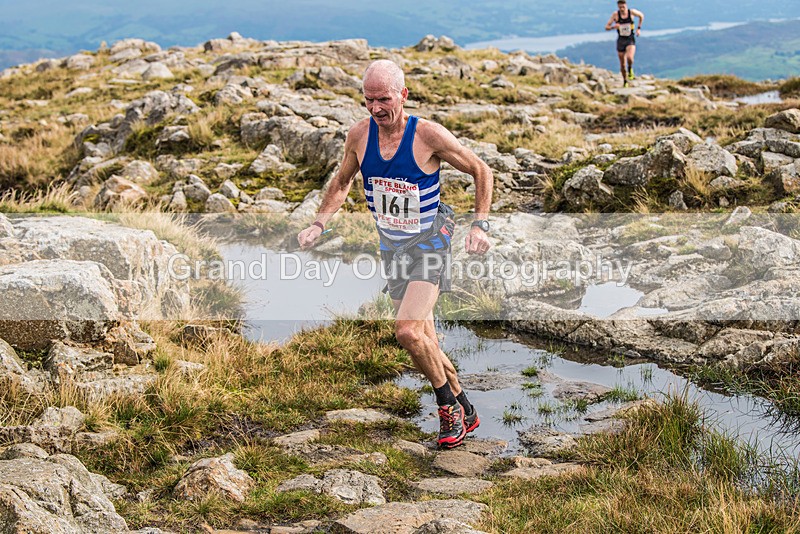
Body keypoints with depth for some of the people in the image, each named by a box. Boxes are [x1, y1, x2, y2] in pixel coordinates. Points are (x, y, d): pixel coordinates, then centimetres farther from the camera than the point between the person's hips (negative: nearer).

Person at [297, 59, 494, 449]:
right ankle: (464, 412, 27)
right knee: (423, 342, 9)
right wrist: (319, 223, 1)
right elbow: (342, 183, 15)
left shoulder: (428, 135, -17)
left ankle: (449, 406, 1)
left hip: (429, 243, -5)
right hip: (392, 248, 6)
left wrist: (480, 225, -14)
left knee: (408, 332, -21)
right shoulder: (359, 135, -4)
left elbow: (481, 171, -5)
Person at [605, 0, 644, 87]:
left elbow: (641, 16, 15)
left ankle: (630, 69, 4)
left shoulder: (632, 12, -7)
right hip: (621, 40, 1)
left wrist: (639, 28, 7)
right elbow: (606, 27, -6)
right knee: (622, 65, 7)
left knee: (629, 57, -29)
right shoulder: (615, 14, -7)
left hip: (630, 40, -1)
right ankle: (625, 81, 28)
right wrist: (613, 27, -27)